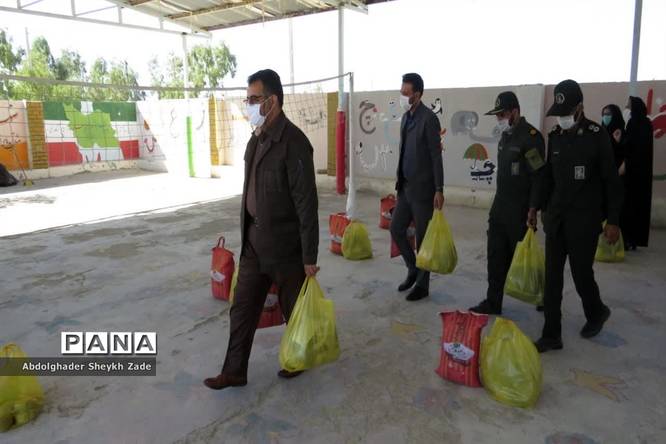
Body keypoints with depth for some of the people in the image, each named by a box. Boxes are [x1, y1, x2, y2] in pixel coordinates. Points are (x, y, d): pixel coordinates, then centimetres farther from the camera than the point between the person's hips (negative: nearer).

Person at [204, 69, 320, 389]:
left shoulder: (293, 142, -19)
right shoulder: (256, 139, 8)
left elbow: (307, 203, -19)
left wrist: (310, 256, -18)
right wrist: (248, 233, 17)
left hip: (285, 244, -8)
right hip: (254, 241, 8)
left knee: (293, 309, 12)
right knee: (242, 307, 13)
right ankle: (234, 371, 26)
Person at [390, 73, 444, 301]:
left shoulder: (428, 118, -13)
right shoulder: (406, 117, 11)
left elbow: (436, 156, -15)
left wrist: (439, 190, -17)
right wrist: (400, 180, 16)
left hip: (422, 188, -8)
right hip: (406, 186, 8)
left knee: (423, 237, 3)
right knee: (396, 229, 11)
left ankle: (422, 285, 18)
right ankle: (413, 269, 32)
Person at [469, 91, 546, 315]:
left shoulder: (531, 137, -14)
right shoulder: (506, 136, 13)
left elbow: (539, 177, -18)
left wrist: (533, 210, -22)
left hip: (520, 211, -8)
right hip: (499, 207, 8)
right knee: (496, 256, 8)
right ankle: (493, 302, 17)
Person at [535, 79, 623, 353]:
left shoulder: (597, 136, -8)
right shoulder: (555, 136, 6)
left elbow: (612, 182, -7)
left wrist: (613, 221, -7)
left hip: (585, 220, -4)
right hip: (556, 219, 5)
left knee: (581, 274, 4)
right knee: (552, 277, 3)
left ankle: (597, 313, 37)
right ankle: (551, 335, 12)